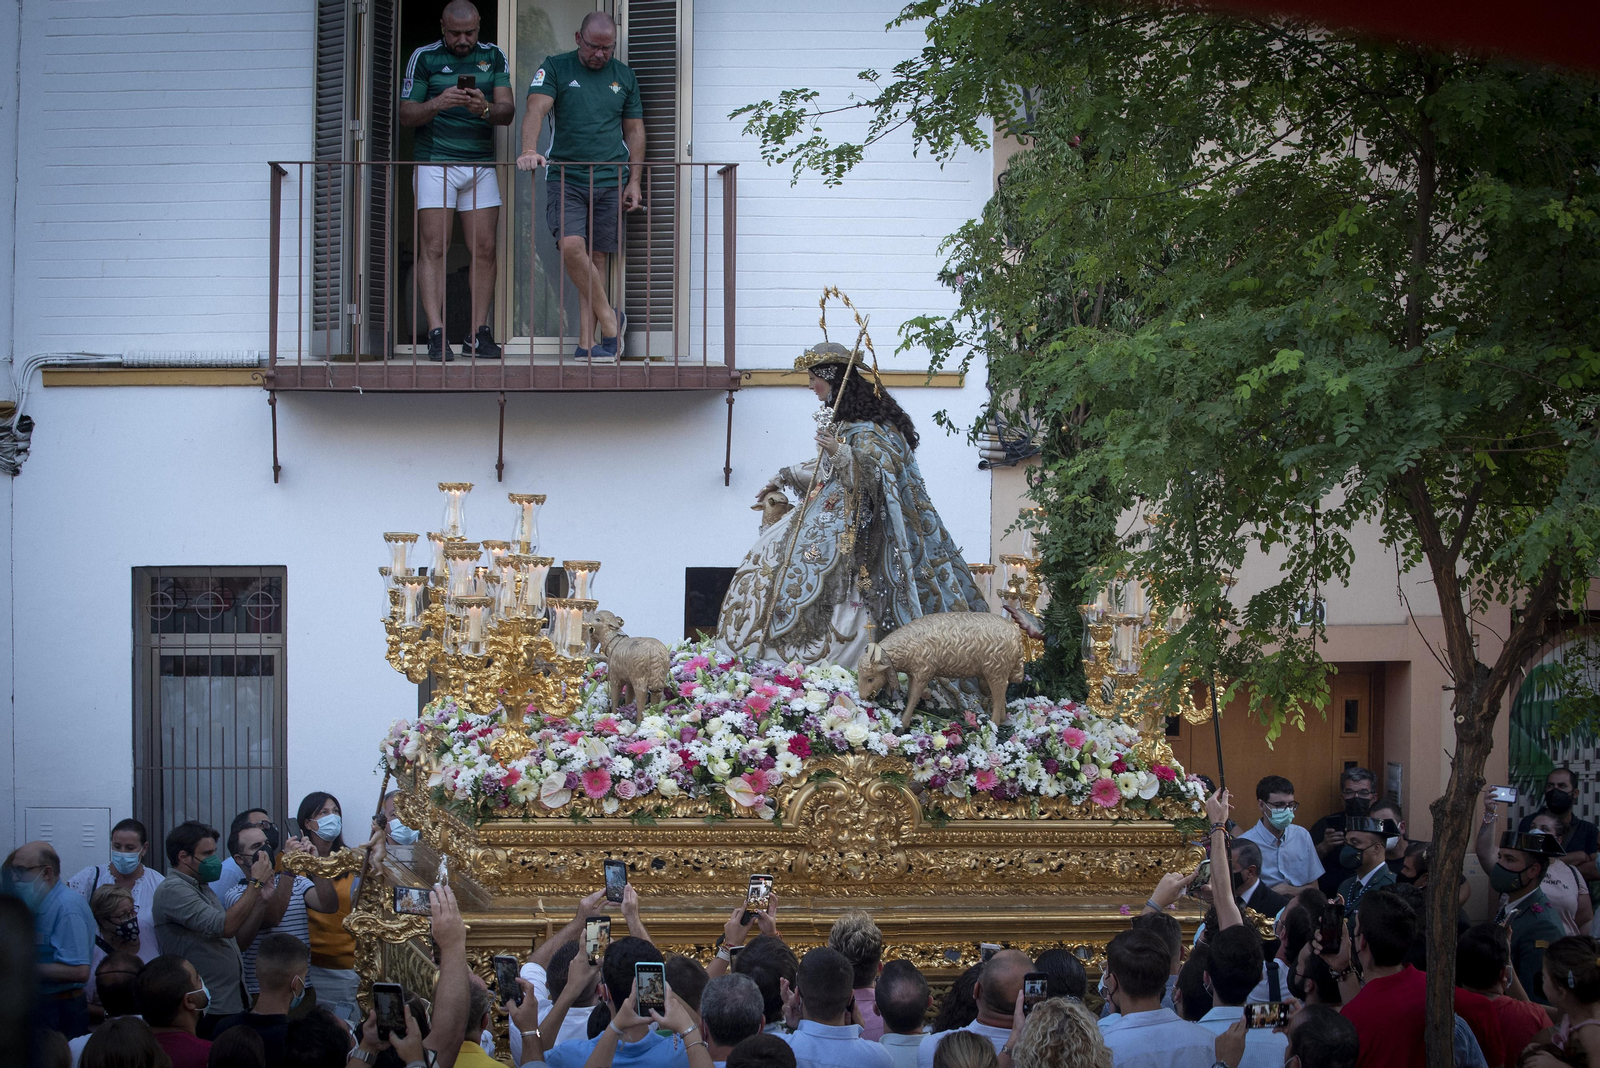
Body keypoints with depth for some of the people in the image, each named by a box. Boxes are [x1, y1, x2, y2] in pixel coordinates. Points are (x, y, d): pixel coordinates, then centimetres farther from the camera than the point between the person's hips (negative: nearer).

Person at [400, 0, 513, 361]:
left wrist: (485, 109, -20)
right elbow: (407, 115, 1)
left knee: (484, 250, -2)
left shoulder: (493, 57, 10)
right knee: (434, 248, -10)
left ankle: (478, 334, 3)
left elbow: (508, 111, 2)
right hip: (435, 164, -3)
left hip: (481, 165, 3)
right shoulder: (424, 58, 3)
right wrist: (437, 104, -19)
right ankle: (437, 335, -13)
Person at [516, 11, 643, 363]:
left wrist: (634, 182, 8)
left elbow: (634, 131, 16)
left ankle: (587, 343, 1)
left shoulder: (624, 76, 13)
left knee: (596, 258, 0)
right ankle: (610, 320, -7)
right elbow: (537, 107, -12)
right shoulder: (555, 69, 3)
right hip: (565, 178, -2)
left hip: (610, 181, 2)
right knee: (571, 246, -21)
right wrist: (530, 150, -31)